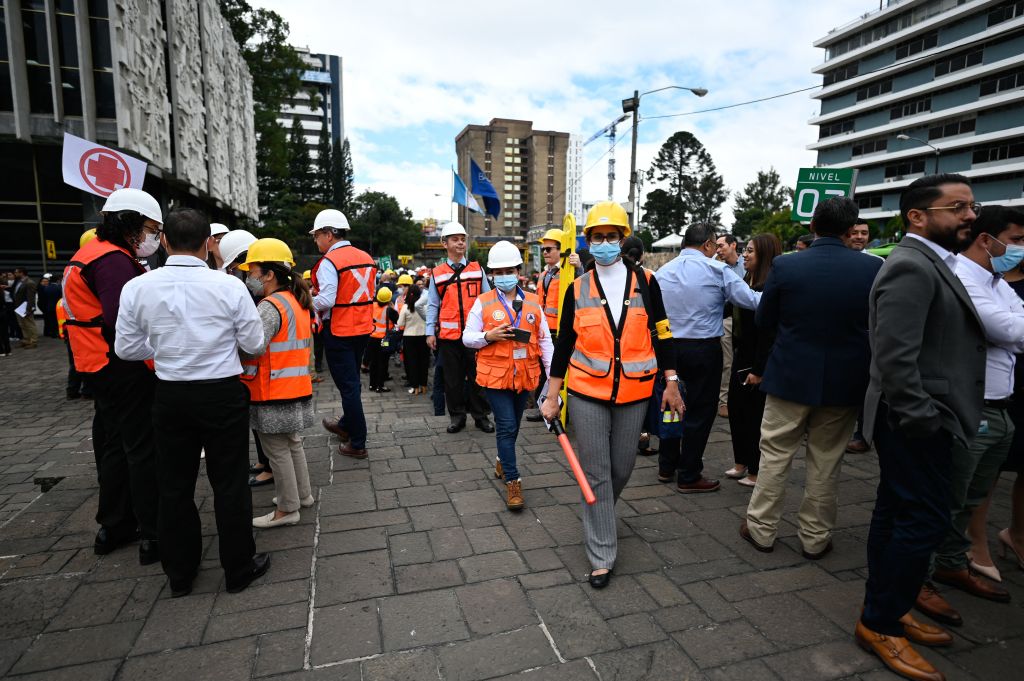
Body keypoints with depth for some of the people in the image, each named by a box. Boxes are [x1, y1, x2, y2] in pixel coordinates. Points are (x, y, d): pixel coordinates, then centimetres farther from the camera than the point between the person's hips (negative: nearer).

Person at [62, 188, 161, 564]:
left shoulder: (93, 254, 16)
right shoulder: (113, 260, -18)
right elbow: (124, 322, -28)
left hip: (102, 368, 11)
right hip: (123, 368, -11)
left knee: (114, 444, 18)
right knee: (144, 448, -4)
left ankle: (113, 526, 31)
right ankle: (153, 536, 3)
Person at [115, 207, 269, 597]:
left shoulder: (137, 288, -5)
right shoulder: (229, 286, -13)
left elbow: (126, 348, 2)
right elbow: (255, 345, -7)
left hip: (170, 397, 3)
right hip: (223, 394, -2)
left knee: (175, 485, 17)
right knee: (229, 484, 9)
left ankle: (179, 575, 32)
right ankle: (239, 569, 23)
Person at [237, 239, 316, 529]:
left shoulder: (270, 306, -18)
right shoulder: (297, 301, 10)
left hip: (274, 395, -9)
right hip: (296, 389, 9)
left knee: (278, 451, 3)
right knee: (292, 444, 21)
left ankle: (287, 509, 14)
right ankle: (302, 494, 34)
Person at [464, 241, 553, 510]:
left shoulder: (533, 301, 4)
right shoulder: (482, 302, -2)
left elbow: (544, 340, 7)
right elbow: (467, 338, 1)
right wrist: (488, 336, -18)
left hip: (525, 376, 3)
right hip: (495, 375, -3)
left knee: (513, 426, 17)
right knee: (506, 426, -5)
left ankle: (503, 462, 41)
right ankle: (512, 481, 6)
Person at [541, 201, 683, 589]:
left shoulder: (645, 283, 1)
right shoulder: (577, 289, 0)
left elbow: (661, 336, 6)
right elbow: (563, 344, 3)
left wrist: (671, 383, 3)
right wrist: (552, 397, 3)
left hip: (633, 394, 1)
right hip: (587, 395, -1)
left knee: (622, 468, 14)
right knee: (596, 474, 3)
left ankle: (600, 515, 45)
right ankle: (602, 555, 17)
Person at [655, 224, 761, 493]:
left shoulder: (663, 271, 4)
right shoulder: (716, 270, -11)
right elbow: (752, 301, -11)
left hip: (669, 347, 5)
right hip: (704, 348, -5)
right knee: (699, 411, 6)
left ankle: (666, 467, 29)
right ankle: (689, 477, 15)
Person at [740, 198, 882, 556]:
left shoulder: (784, 266, -13)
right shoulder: (873, 268, -9)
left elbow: (763, 321, -3)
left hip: (791, 376, -1)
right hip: (845, 380, 2)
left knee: (775, 455, 11)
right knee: (826, 463, 14)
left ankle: (761, 529, 22)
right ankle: (815, 537, 26)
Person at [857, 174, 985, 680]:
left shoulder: (929, 262, 13)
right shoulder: (911, 266, -18)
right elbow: (894, 355, -25)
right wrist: (921, 420, -20)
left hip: (917, 421, 10)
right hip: (916, 424, -10)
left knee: (897, 515, 16)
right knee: (925, 520, -3)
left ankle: (886, 609, 31)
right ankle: (881, 623, 13)